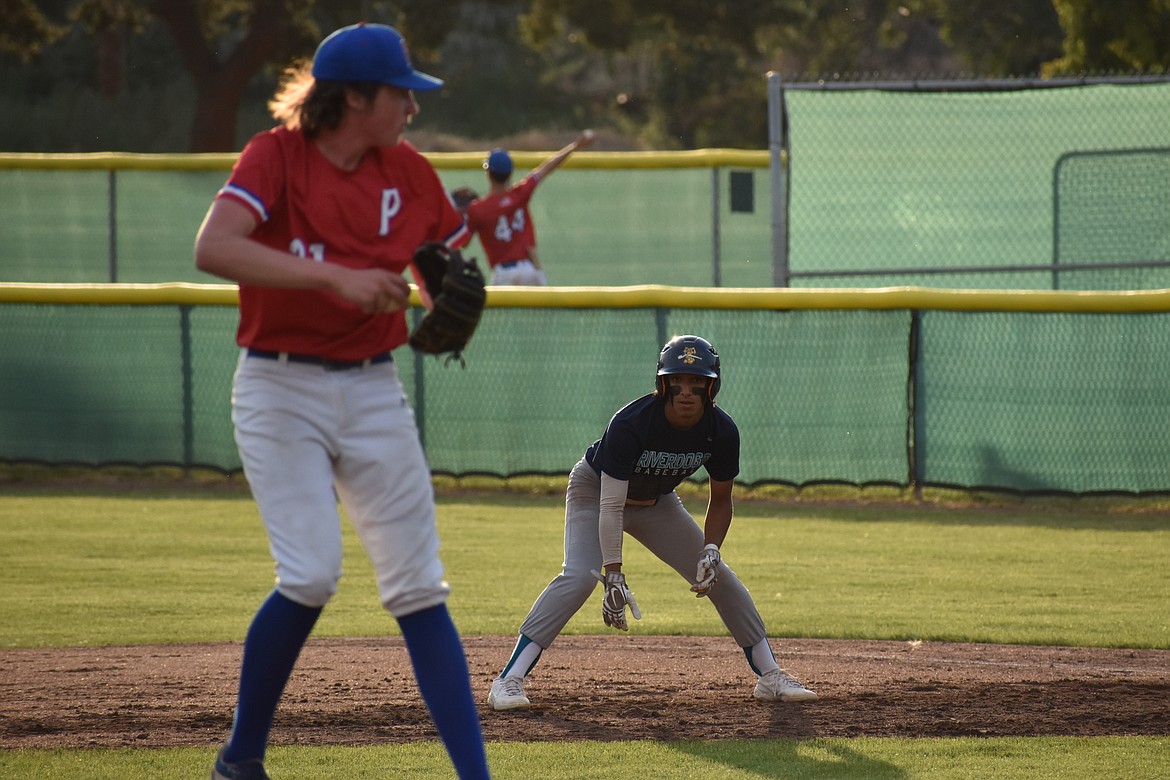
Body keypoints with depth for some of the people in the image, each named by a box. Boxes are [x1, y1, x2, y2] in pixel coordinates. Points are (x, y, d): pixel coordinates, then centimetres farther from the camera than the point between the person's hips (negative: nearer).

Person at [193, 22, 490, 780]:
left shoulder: (409, 173, 5)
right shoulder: (275, 157, -10)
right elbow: (214, 248, -27)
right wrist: (335, 277, -33)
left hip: (373, 392, 4)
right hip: (281, 390, -4)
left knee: (419, 587, 0)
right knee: (311, 574, -16)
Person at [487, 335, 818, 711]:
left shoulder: (721, 430, -22)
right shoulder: (630, 424, -36)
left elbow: (720, 499, -6)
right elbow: (611, 505, -35)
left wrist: (711, 550, -23)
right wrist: (614, 578, -39)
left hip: (656, 503, 5)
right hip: (595, 491, -5)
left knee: (718, 576, 1)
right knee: (579, 576, -26)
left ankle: (769, 676, 16)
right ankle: (509, 680, -28)